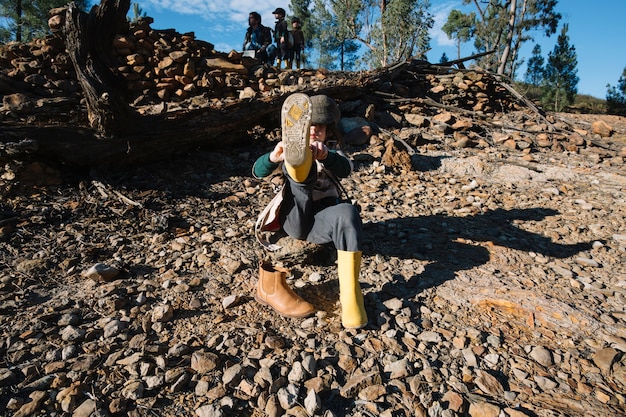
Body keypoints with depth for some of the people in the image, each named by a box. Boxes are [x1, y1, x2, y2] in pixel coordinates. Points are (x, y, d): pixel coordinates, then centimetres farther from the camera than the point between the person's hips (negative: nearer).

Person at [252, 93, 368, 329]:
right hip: (293, 220, 0)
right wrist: (273, 157, -29)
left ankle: (350, 295, -32)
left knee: (348, 213, -34)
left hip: (320, 221, 0)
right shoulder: (290, 150, 15)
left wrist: (325, 156, -35)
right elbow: (258, 172, -4)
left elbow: (345, 169, -12)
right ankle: (298, 155, -60)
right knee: (301, 174, -22)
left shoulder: (333, 151, 16)